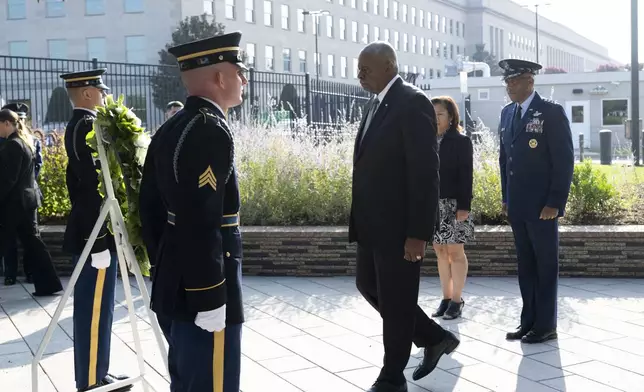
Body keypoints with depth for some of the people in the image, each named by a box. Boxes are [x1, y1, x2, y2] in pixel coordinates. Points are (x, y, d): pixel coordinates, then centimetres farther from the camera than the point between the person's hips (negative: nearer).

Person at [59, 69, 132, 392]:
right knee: (95, 308, -2)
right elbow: (95, 182, -22)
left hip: (85, 228, 10)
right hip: (97, 230, -10)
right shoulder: (90, 126, -17)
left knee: (90, 307, 15)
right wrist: (102, 237, -22)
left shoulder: (76, 125, 15)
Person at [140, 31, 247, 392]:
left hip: (175, 287, 10)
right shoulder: (211, 131, -19)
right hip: (201, 294, -10)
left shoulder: (170, 130, 10)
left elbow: (151, 208, 15)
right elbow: (200, 226, -25)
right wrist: (210, 303, -22)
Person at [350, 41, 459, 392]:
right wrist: (360, 220, 16)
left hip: (399, 225, -9)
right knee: (368, 286, 17)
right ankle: (433, 338, 31)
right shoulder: (376, 104, 13)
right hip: (374, 223, 9)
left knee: (395, 301, 3)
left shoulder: (413, 103, -15)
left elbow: (425, 172, -19)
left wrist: (418, 232, -22)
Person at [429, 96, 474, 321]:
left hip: (453, 204, -5)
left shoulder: (461, 140, -4)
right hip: (432, 204, 5)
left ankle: (457, 300, 9)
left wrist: (464, 206, -16)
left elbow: (466, 175, -9)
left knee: (455, 253, 0)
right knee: (440, 253, 9)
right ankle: (446, 298, 18)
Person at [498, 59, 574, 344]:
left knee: (546, 265, 4)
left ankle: (546, 326, 13)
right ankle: (529, 321, 20)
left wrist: (555, 203, -15)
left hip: (542, 206, -6)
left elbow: (565, 160, -11)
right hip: (517, 206, 6)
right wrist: (506, 197, 12)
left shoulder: (552, 112, -8)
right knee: (526, 265, 12)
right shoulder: (507, 113, 11)